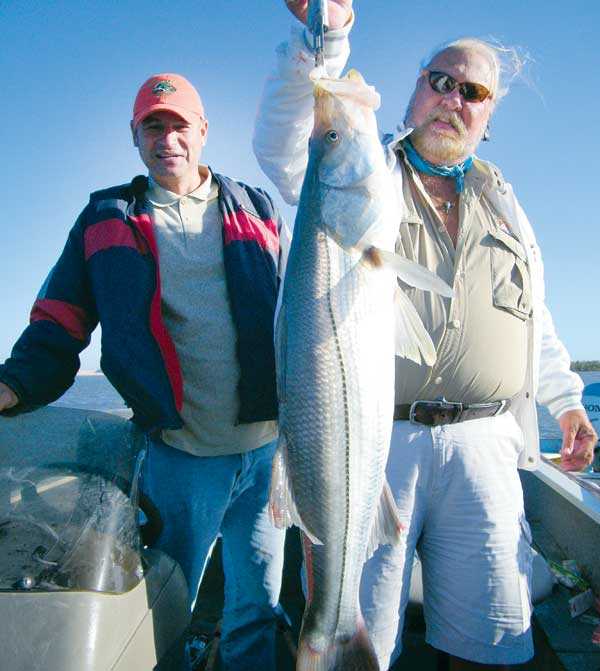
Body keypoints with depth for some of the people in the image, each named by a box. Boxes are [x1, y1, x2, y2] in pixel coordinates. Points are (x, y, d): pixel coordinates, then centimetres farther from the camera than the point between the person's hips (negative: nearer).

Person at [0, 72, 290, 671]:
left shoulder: (256, 210, 10)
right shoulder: (106, 219, 7)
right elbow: (57, 329, 4)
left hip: (269, 447, 2)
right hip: (179, 455, -1)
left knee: (258, 611, 19)